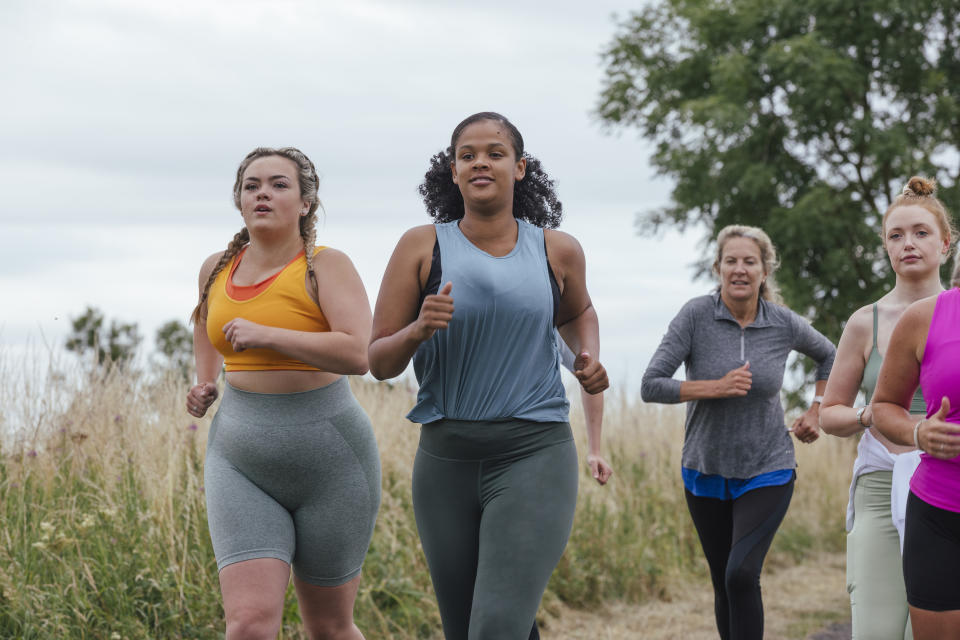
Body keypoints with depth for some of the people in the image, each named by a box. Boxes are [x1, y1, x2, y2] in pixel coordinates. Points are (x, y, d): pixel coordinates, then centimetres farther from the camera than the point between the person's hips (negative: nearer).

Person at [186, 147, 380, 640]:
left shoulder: (325, 266, -8)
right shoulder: (217, 269, 8)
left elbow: (358, 354, -24)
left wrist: (266, 335, -25)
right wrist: (204, 382, 19)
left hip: (328, 456, -3)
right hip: (240, 459, 3)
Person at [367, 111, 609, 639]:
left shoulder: (556, 250, 6)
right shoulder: (422, 247, 2)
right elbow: (378, 362, 1)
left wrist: (589, 357, 9)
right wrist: (419, 330, -18)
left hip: (534, 456, -2)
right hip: (446, 459, 2)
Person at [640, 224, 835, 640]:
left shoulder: (784, 324, -5)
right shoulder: (696, 316, -11)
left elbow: (827, 356, 18)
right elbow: (651, 386, -16)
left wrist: (816, 411, 10)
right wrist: (716, 388, -24)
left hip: (767, 472, -1)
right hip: (706, 472, 1)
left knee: (742, 574, -19)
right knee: (723, 584, 10)